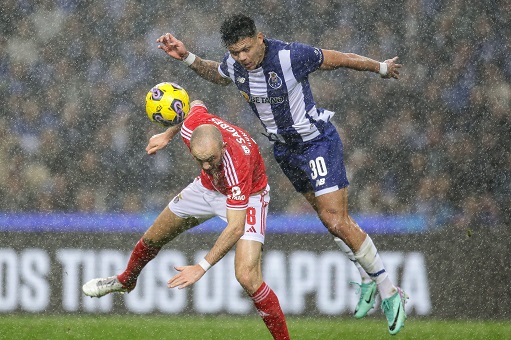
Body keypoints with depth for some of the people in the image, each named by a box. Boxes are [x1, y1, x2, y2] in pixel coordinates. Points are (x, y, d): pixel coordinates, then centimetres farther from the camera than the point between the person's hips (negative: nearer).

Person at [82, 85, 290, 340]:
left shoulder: (238, 168, -45)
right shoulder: (191, 125, -31)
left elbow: (235, 228, -42)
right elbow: (196, 105, -4)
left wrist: (202, 267, -44)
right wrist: (168, 134, 7)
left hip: (247, 197, -6)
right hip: (209, 187, 6)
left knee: (247, 276, -24)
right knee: (154, 237, 20)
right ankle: (125, 281, 51)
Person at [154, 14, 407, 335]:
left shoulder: (291, 55, -29)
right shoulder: (234, 65, -10)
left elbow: (338, 59, -13)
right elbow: (216, 74, 17)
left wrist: (381, 67, 0)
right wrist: (187, 57, 1)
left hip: (317, 140, -6)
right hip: (285, 148, 7)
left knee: (337, 221, -14)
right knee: (331, 219, 15)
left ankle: (390, 292, -3)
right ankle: (368, 282, 32)